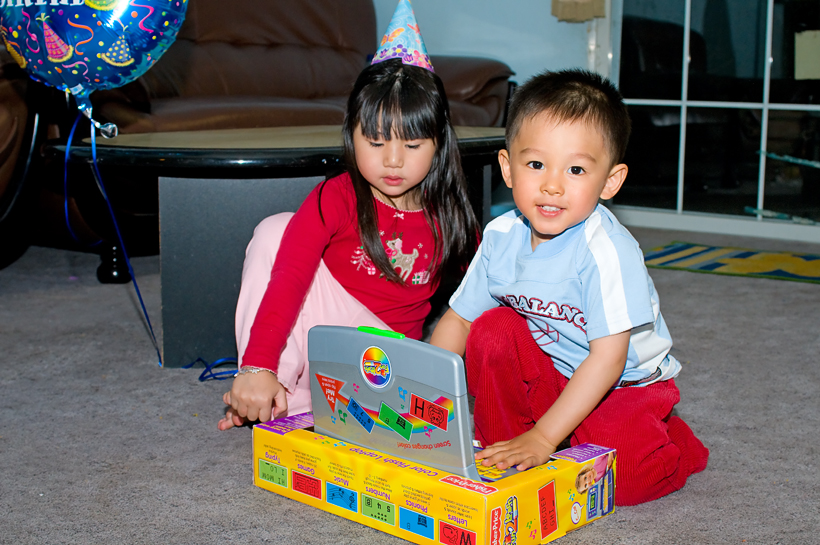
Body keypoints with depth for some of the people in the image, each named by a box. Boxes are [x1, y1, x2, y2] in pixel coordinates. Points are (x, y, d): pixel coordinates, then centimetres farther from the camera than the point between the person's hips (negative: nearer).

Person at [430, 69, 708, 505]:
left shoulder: (607, 251, -29)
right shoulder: (501, 236, -11)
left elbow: (608, 359, -30)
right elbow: (458, 319, 0)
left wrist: (542, 438, -33)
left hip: (625, 385, -5)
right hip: (547, 373, 5)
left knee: (625, 475, -28)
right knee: (492, 329, -17)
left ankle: (672, 445, 8)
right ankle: (500, 448, 1)